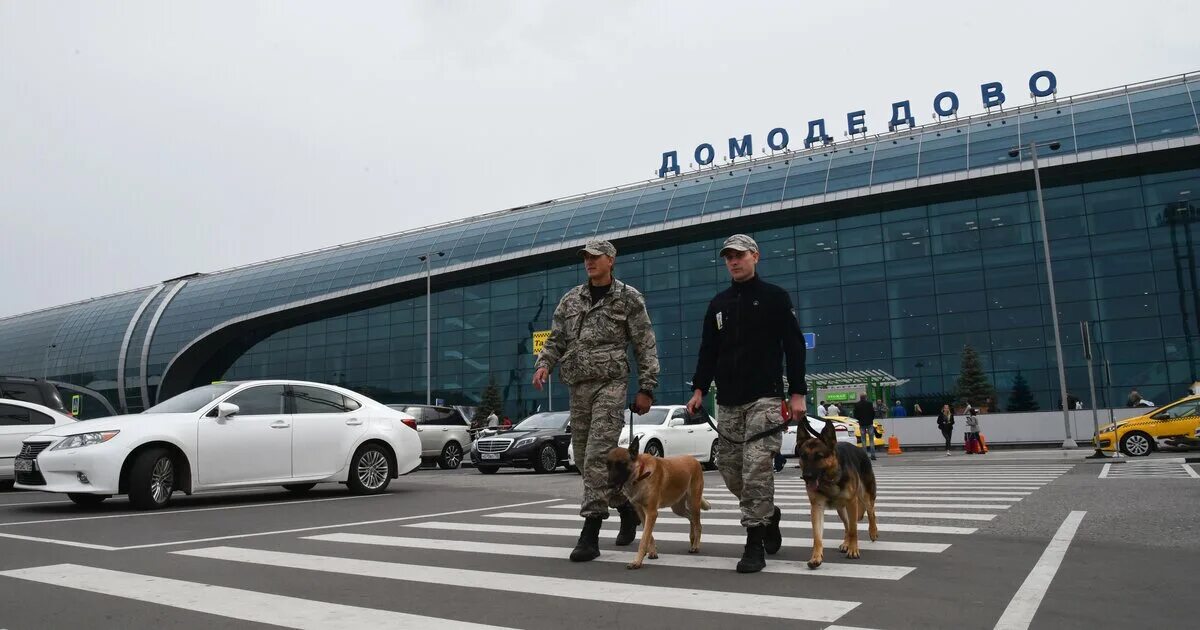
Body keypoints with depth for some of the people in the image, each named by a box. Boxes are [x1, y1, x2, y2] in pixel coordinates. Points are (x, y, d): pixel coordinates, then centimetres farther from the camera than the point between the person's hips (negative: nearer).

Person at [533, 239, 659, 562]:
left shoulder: (628, 298, 3)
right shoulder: (571, 299, 15)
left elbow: (645, 346, 1)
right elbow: (556, 339, 16)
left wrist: (646, 388, -5)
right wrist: (544, 364, -4)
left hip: (610, 383, -6)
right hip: (577, 386, 6)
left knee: (598, 456, -14)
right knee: (585, 457, 10)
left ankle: (590, 533, -10)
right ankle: (627, 506, 31)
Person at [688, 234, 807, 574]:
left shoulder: (774, 297, 2)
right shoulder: (718, 303, 16)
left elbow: (794, 347, -1)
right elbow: (708, 351, 16)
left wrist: (797, 393, -8)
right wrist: (699, 389, 4)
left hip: (765, 398, -5)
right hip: (728, 402, 5)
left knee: (756, 467, -12)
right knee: (729, 466, 6)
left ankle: (755, 544, -4)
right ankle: (769, 514, 30)